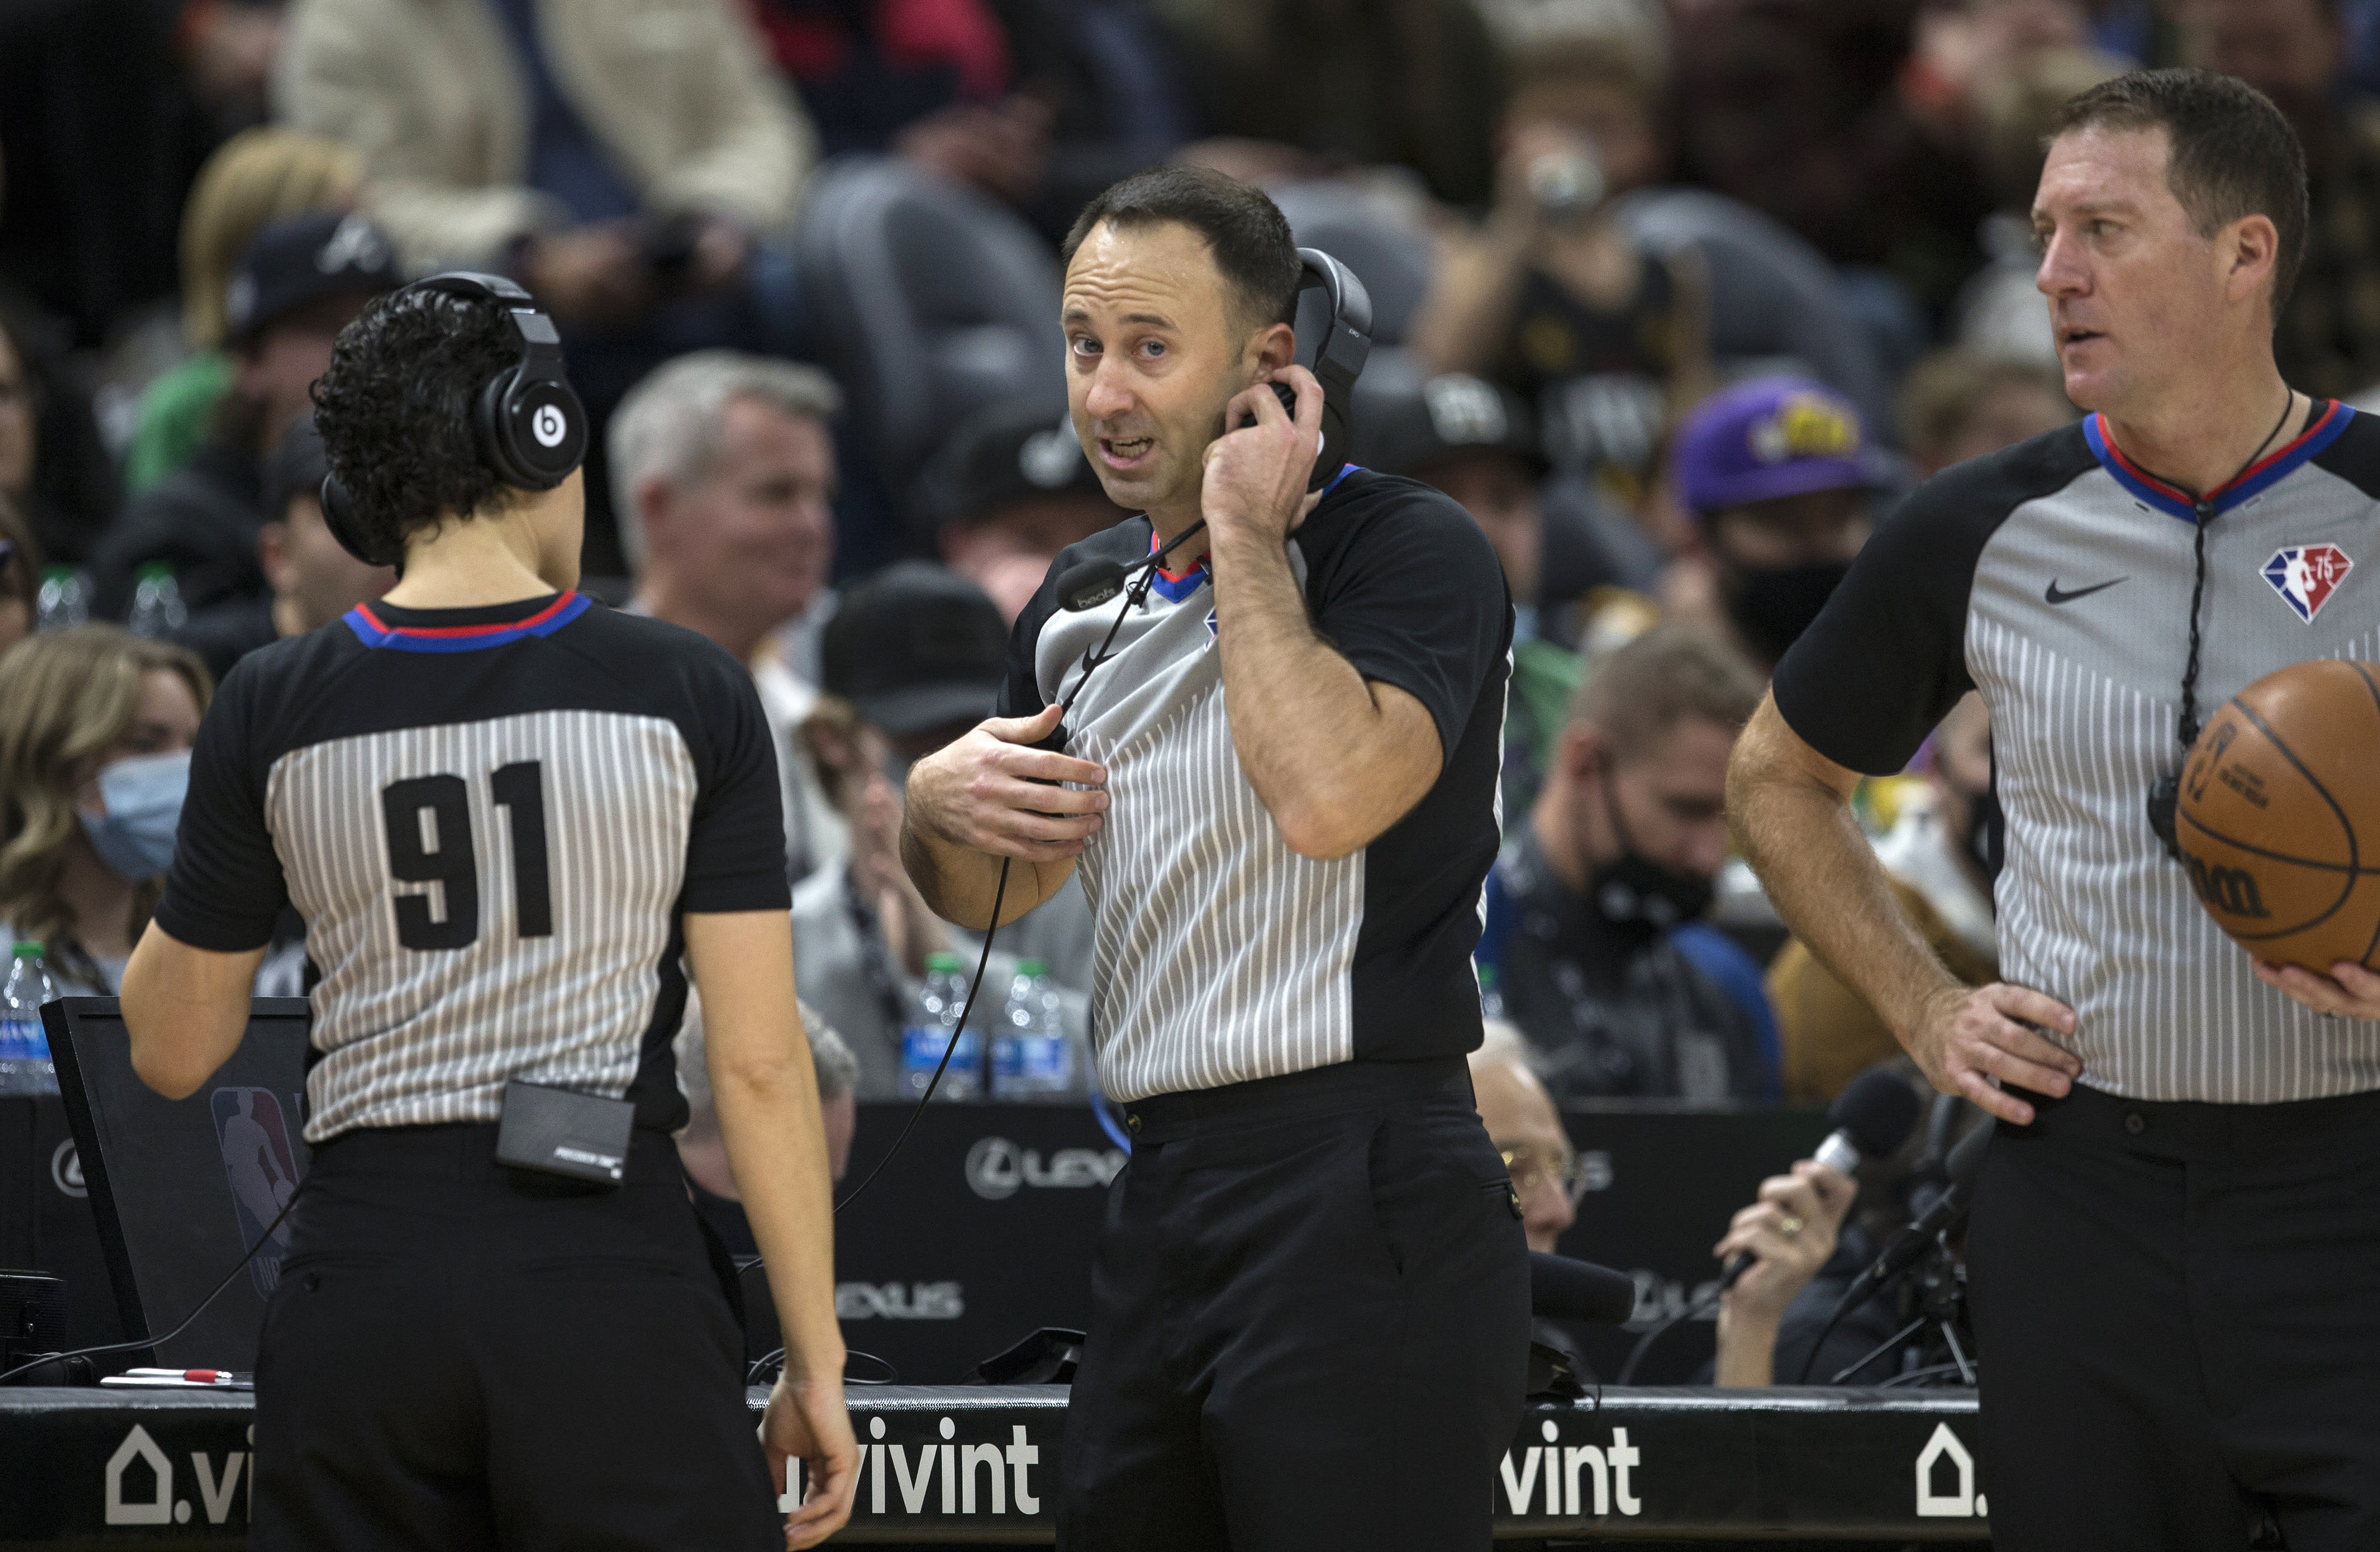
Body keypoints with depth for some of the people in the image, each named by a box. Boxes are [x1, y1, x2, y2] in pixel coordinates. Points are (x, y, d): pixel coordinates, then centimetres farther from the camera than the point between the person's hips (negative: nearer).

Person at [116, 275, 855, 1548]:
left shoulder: (274, 711, 3)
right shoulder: (684, 694, -2)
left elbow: (171, 1051, 11)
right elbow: (759, 1063, -4)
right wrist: (816, 1361, 2)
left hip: (363, 1276, 2)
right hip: (607, 1273, -2)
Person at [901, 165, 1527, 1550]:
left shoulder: (1411, 549, -8)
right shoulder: (1085, 596, 16)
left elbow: (1327, 793, -27)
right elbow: (989, 896, 29)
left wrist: (1243, 532, -16)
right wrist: (940, 804, 5)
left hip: (1362, 1204, -8)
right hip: (1162, 1201, 8)